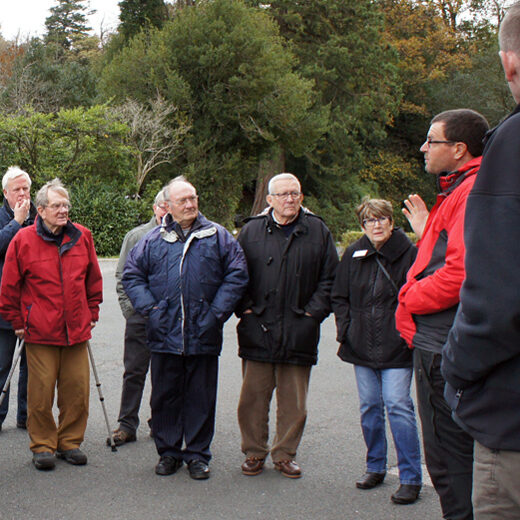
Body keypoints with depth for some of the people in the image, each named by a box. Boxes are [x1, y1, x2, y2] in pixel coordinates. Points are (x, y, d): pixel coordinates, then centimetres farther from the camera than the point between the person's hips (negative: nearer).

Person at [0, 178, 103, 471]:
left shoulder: (82, 237, 6)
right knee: (41, 393, 2)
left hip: (77, 331, 3)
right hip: (39, 334, -3)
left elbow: (94, 280, 17)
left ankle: (70, 442, 22)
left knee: (77, 391, 5)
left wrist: (92, 313, 14)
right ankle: (43, 446, 18)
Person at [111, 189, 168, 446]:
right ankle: (127, 425, 8)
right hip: (140, 316, 0)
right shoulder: (136, 236, 6)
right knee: (134, 371, 2)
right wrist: (129, 307, 0)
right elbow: (122, 276, 9)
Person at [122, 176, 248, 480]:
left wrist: (217, 312, -7)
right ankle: (168, 452, 23)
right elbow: (132, 275, 11)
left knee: (201, 397, 6)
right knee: (165, 396, 9)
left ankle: (198, 455, 19)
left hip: (203, 336, -1)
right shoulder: (154, 240, 7)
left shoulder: (218, 236, 3)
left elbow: (237, 275, 1)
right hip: (164, 334, 1)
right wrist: (149, 307, -2)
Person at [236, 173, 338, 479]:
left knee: (294, 401, 7)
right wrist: (245, 307, 0)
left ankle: (285, 454, 21)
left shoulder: (318, 231, 5)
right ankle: (254, 452, 20)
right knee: (253, 397, 5)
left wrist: (315, 311, -2)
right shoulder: (252, 230, 6)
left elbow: (330, 278, 7)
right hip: (258, 330, 0)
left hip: (299, 332, 0)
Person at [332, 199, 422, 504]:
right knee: (369, 407, 11)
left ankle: (411, 478, 0)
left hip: (396, 347, -4)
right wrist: (346, 328, 4)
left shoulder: (408, 253, -6)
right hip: (362, 346, 5)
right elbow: (339, 296, 15)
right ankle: (375, 467, 27)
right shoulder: (353, 255, 7)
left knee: (397, 405, -9)